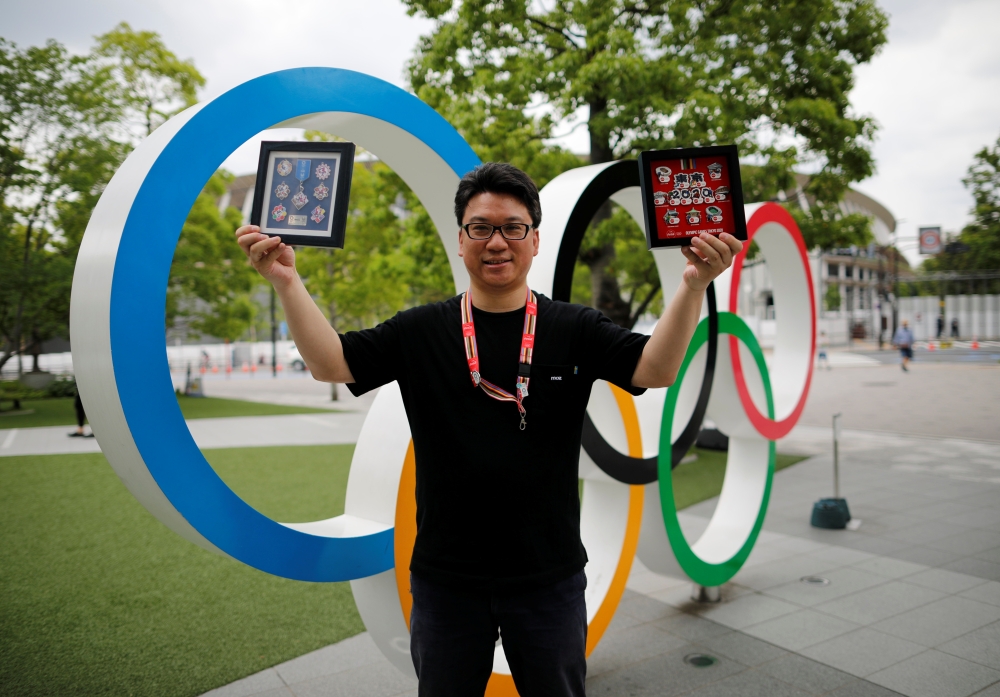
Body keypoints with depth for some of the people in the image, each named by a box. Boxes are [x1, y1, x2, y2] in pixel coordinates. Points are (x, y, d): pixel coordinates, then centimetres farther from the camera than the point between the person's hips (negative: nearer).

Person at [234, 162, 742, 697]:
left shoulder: (573, 330, -3)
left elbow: (655, 368, -14)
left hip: (550, 577, 0)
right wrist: (286, 281, -19)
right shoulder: (420, 332, -2)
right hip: (445, 577, 1)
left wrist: (693, 285, -28)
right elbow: (330, 363, -7)